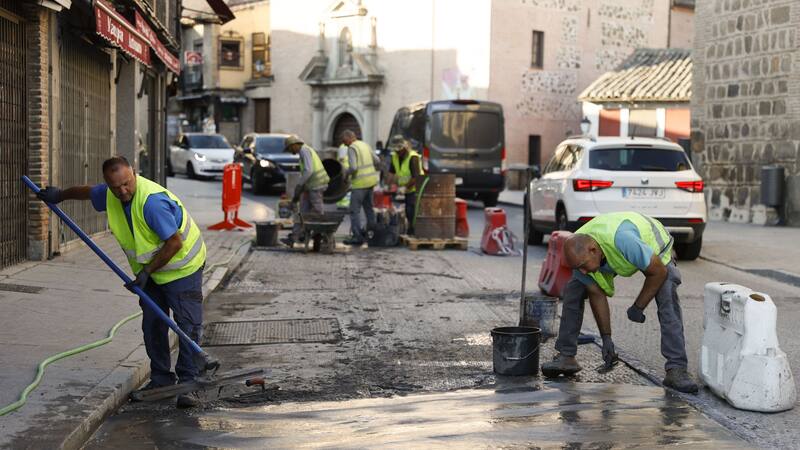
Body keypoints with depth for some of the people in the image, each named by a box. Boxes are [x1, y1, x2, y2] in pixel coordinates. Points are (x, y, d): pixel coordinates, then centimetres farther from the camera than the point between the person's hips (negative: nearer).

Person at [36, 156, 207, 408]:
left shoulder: (152, 200, -33)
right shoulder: (109, 194, -7)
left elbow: (174, 243, -29)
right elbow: (88, 192, 19)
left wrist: (146, 271, -21)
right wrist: (60, 195, 33)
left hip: (182, 267, -8)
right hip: (151, 269, 8)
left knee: (188, 326, -10)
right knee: (152, 325, 7)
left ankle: (188, 384, -7)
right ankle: (161, 380, 17)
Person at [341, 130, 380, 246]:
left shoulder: (351, 148, -13)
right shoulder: (365, 145, 11)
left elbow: (353, 167, -23)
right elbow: (377, 161, 14)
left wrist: (346, 173, -4)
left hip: (360, 183, -8)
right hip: (371, 180, 8)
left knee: (354, 210, -3)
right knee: (368, 206, 22)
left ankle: (357, 237, -5)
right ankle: (371, 230, 30)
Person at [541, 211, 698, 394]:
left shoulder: (623, 240, -47)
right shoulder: (578, 253, -28)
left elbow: (659, 272, -32)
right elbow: (596, 294, -15)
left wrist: (637, 308, -22)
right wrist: (606, 338, -14)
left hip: (653, 247, -5)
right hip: (611, 258, 5)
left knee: (668, 299, -28)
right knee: (573, 290, -6)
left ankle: (676, 369, -26)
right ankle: (566, 356, 2)